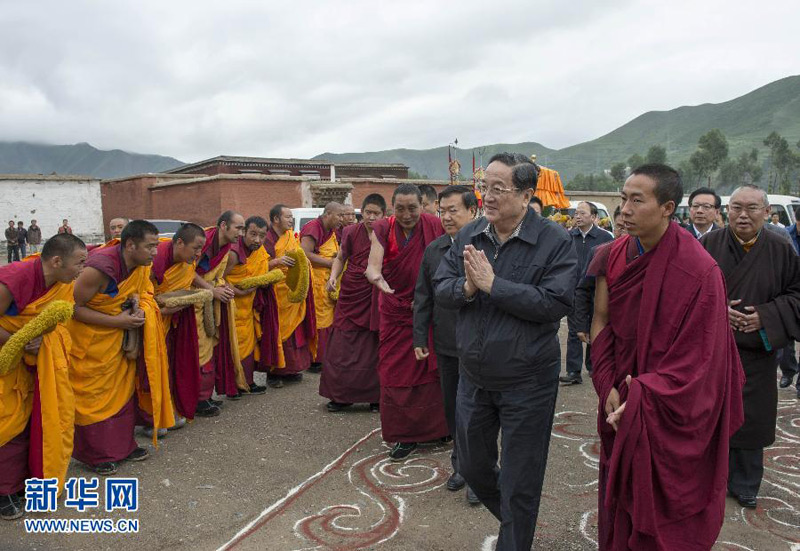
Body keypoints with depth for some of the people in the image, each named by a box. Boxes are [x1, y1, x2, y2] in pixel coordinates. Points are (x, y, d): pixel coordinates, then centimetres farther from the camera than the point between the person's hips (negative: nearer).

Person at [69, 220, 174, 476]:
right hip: (89, 337, -7)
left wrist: (137, 306, -13)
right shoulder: (99, 268, -30)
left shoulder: (142, 265, -9)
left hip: (121, 336, 7)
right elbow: (73, 307, -23)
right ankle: (96, 454, 20)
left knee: (124, 390, 13)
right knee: (94, 396, 4)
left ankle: (122, 444, 28)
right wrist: (117, 321, -24)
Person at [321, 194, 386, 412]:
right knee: (343, 347, 5)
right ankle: (341, 396, 19)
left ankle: (374, 396, 18)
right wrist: (333, 277, -3)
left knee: (373, 348, 3)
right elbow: (340, 258, 13)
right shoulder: (351, 233, 1)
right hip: (350, 296, 2)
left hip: (375, 299, -2)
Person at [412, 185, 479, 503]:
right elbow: (423, 297, 8)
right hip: (447, 345, 5)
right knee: (452, 408, 17)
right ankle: (461, 464, 36)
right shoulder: (433, 250, 4)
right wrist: (420, 337, 5)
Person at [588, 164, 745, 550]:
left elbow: (698, 358, -17)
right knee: (620, 500, 17)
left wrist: (642, 399, -21)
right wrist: (609, 387, -9)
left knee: (663, 510, 11)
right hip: (622, 406, 4)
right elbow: (600, 323, 1)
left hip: (671, 418, -4)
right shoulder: (614, 257, -3)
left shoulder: (699, 271, -18)